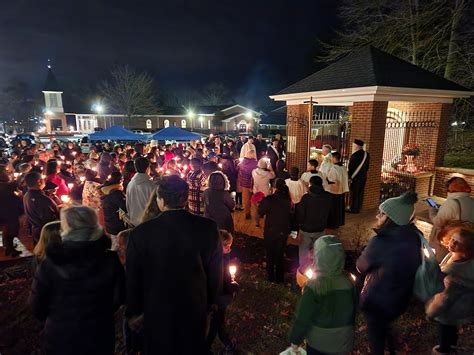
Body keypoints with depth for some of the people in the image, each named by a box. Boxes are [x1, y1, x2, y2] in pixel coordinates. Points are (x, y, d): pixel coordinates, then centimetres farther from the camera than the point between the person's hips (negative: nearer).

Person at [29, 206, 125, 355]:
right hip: (99, 336, 1)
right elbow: (118, 297, -4)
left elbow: (37, 305, -7)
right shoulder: (110, 260, -18)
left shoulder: (50, 264, -21)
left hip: (60, 337, 0)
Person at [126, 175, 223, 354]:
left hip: (157, 308, -1)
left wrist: (133, 311, 4)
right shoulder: (208, 228, -18)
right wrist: (212, 300, 10)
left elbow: (133, 276, -11)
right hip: (196, 306, 1)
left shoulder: (141, 233, -23)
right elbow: (215, 270, -7)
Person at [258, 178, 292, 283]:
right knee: (280, 254, 21)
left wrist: (261, 203, 8)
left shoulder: (268, 199, -23)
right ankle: (279, 277, 33)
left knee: (270, 254, 19)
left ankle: (270, 276, 32)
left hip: (270, 231, -3)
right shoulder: (287, 200, -13)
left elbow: (261, 212, -10)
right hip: (283, 231, 3)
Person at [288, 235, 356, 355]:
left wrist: (295, 339, -4)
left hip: (319, 341, -3)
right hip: (343, 339, 3)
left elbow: (303, 317, -19)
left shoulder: (313, 286, -28)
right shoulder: (348, 281, -15)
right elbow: (353, 311, 0)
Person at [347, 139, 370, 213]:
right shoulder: (366, 154, 6)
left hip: (355, 177, -8)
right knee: (360, 193, 12)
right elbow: (367, 167, 14)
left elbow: (351, 167, -16)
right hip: (363, 176, 8)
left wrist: (349, 177, -9)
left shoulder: (355, 155, -19)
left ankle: (353, 209, 4)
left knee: (354, 193, 0)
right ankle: (358, 208, 19)